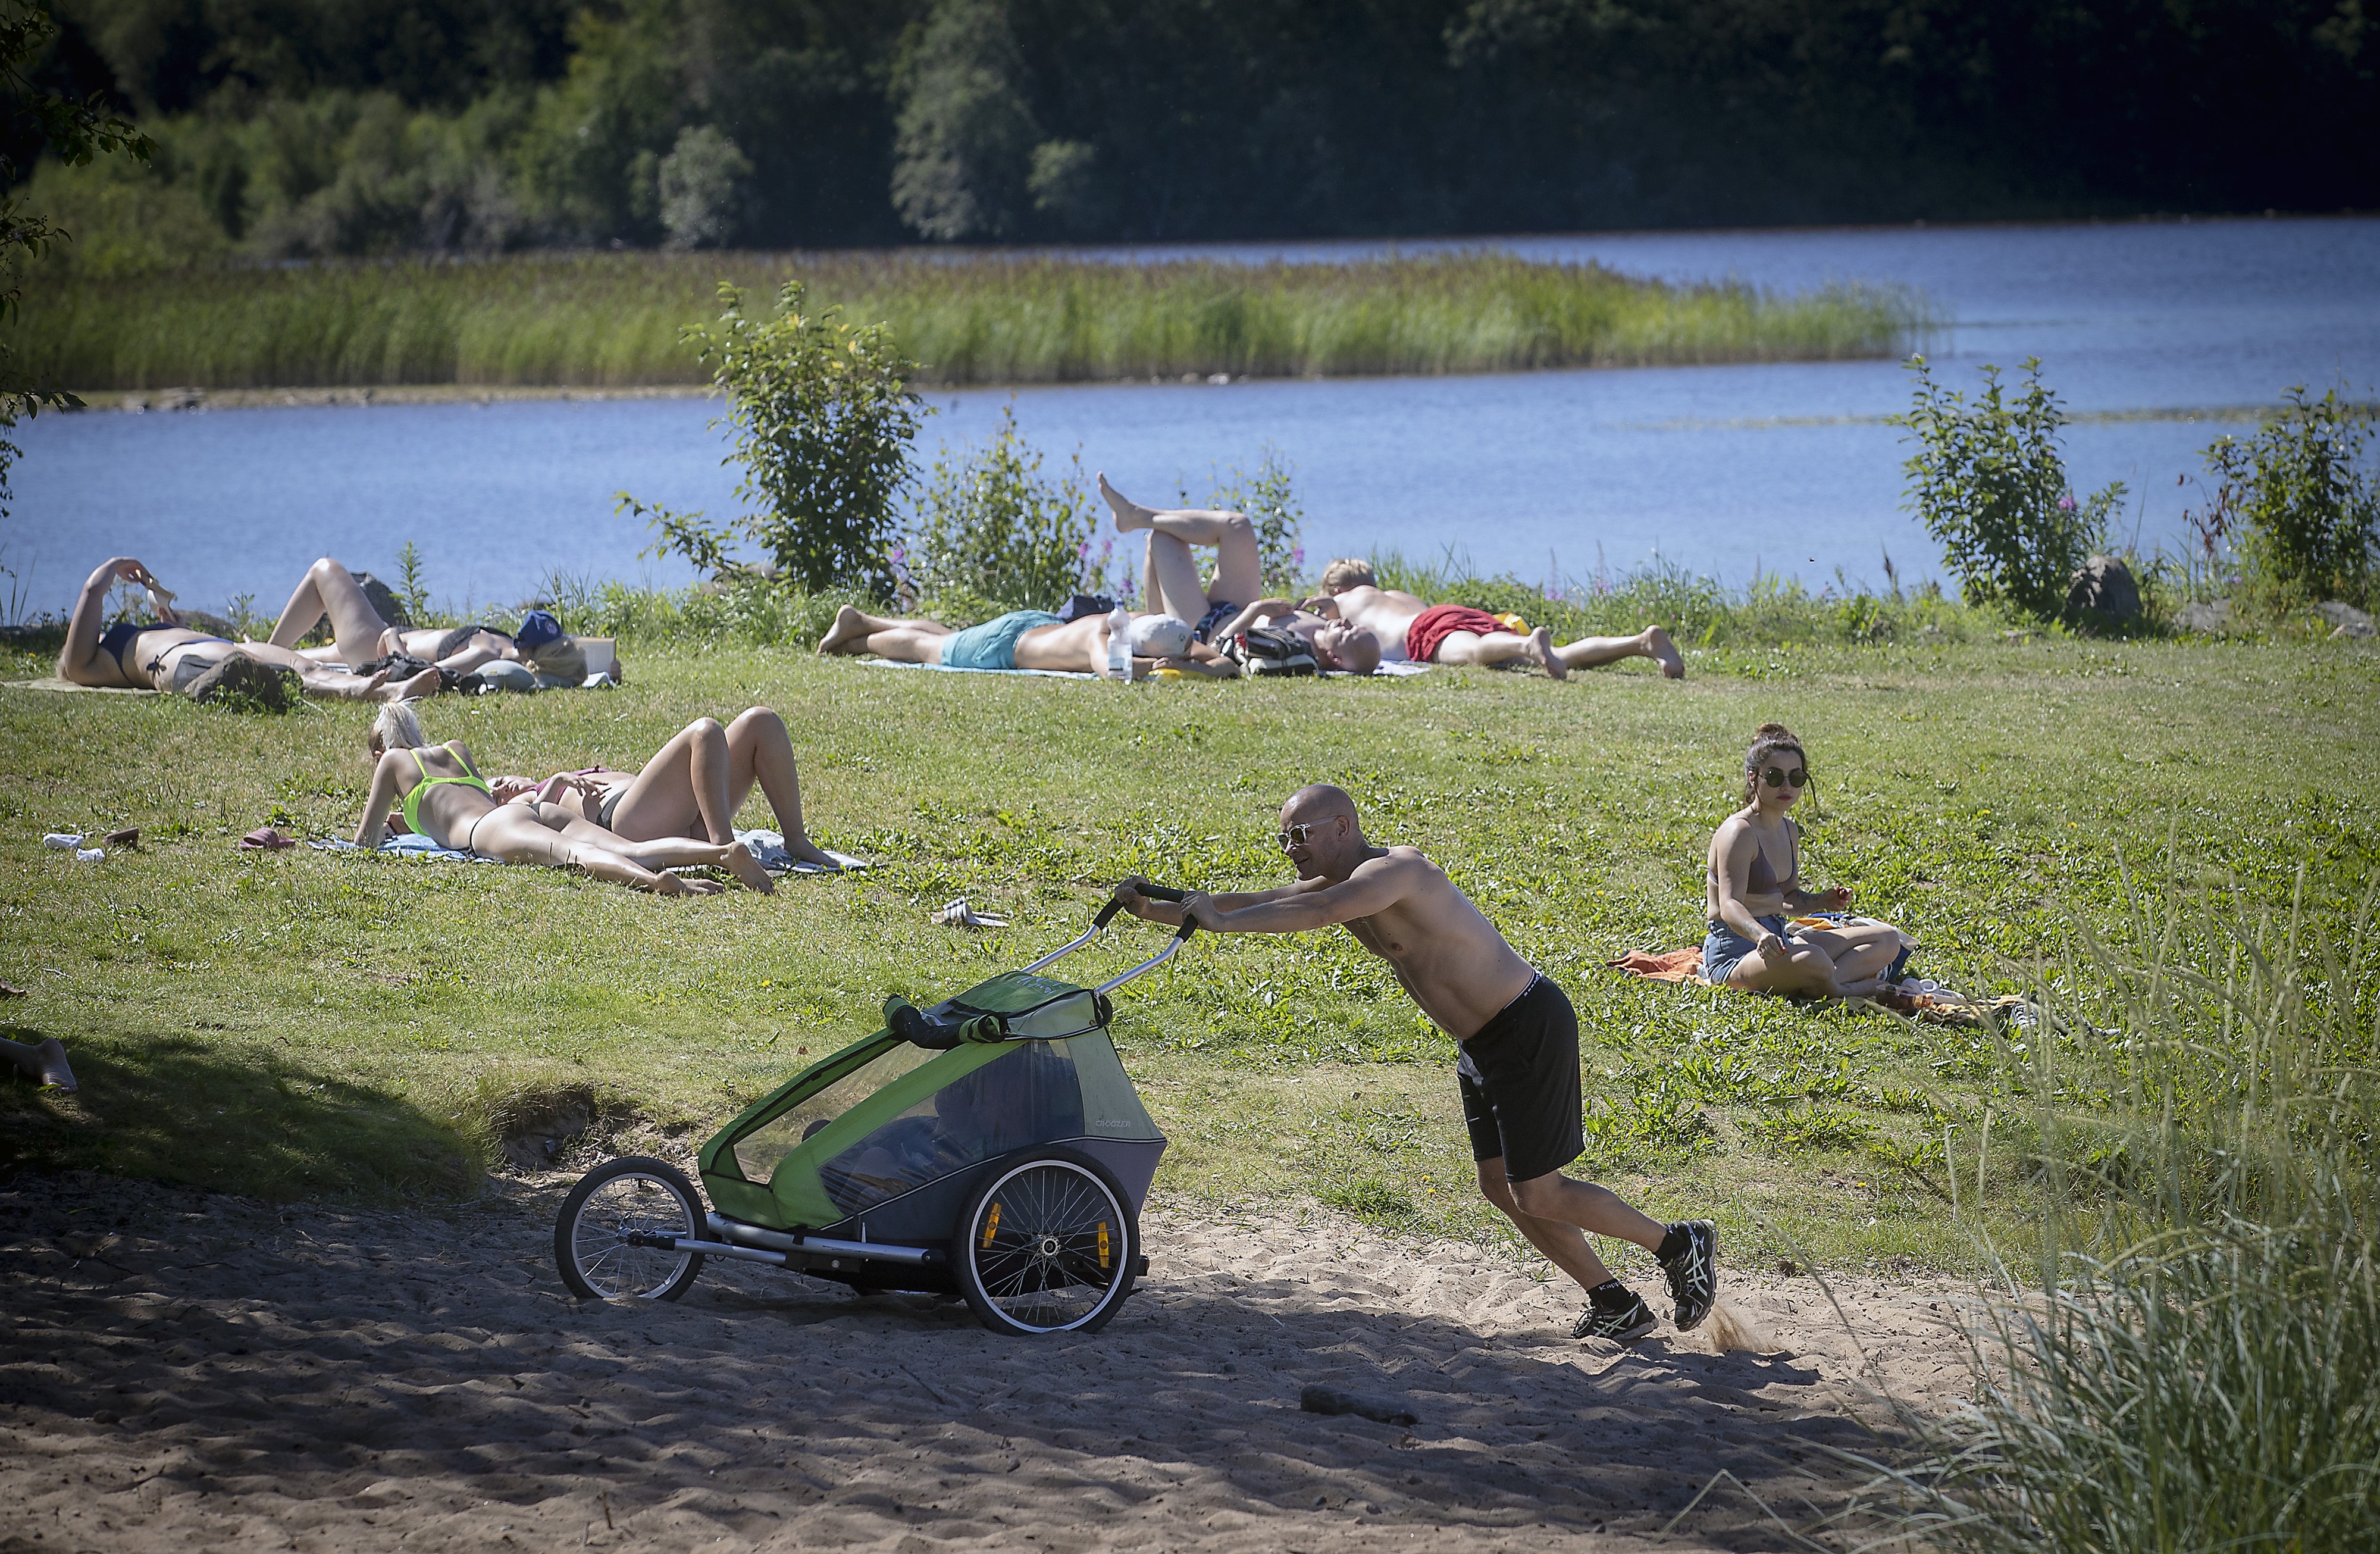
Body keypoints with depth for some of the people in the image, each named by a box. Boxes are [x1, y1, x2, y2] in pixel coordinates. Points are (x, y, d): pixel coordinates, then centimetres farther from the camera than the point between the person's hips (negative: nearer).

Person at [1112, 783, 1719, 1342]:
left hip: (1532, 1027, -10)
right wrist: (1157, 910, -5)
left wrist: (1221, 921, -36)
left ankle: (1680, 1244, 10)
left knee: (1536, 1194, -6)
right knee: (1500, 1187, 12)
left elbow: (1316, 912, -37)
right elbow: (1259, 903, 5)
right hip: (1485, 1041, 10)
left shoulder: (1393, 870, -22)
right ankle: (1615, 1305, 21)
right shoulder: (1340, 885, 7)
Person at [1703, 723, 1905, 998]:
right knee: (1809, 959, -43)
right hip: (1735, 952, -10)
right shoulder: (1740, 831, -16)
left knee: (1888, 939, 6)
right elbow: (1730, 905, -29)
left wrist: (1823, 901, 4)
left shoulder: (1789, 830, 13)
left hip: (1781, 939, 10)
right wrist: (1761, 935, -49)